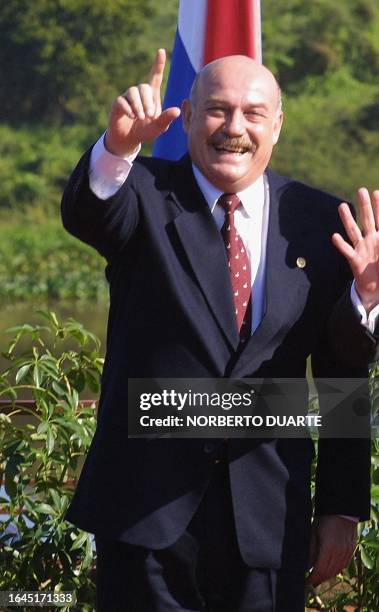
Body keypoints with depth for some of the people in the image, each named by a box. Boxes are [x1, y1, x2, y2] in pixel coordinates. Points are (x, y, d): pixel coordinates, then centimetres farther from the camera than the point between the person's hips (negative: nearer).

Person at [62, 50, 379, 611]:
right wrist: (118, 146, -43)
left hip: (270, 520, 2)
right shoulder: (144, 194, 0)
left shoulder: (319, 222, 4)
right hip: (148, 504, -1)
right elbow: (85, 213, -23)